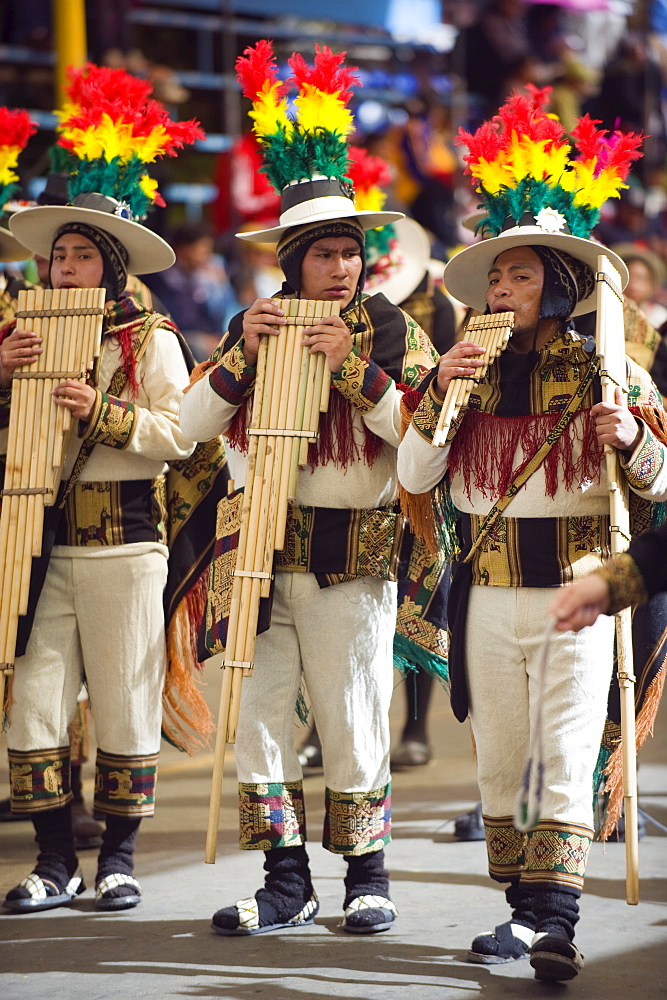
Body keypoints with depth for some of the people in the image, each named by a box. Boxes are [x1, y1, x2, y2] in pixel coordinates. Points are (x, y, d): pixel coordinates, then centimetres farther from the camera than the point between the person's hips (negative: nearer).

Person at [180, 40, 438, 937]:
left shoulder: (389, 328, -1)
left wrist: (352, 366, -18)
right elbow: (193, 424, 2)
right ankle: (286, 883, 7)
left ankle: (366, 875, 16)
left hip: (352, 553, -3)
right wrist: (243, 354, -11)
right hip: (267, 547, 3)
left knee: (352, 720, 2)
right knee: (259, 713, 0)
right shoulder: (258, 323, 7)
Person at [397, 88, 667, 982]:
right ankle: (521, 908, 19)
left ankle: (555, 924, -14)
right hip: (487, 597, 4)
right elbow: (413, 479, 0)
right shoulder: (472, 373, 7)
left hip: (575, 591, -4)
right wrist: (438, 391, -12)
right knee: (499, 760, 9)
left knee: (566, 754, -11)